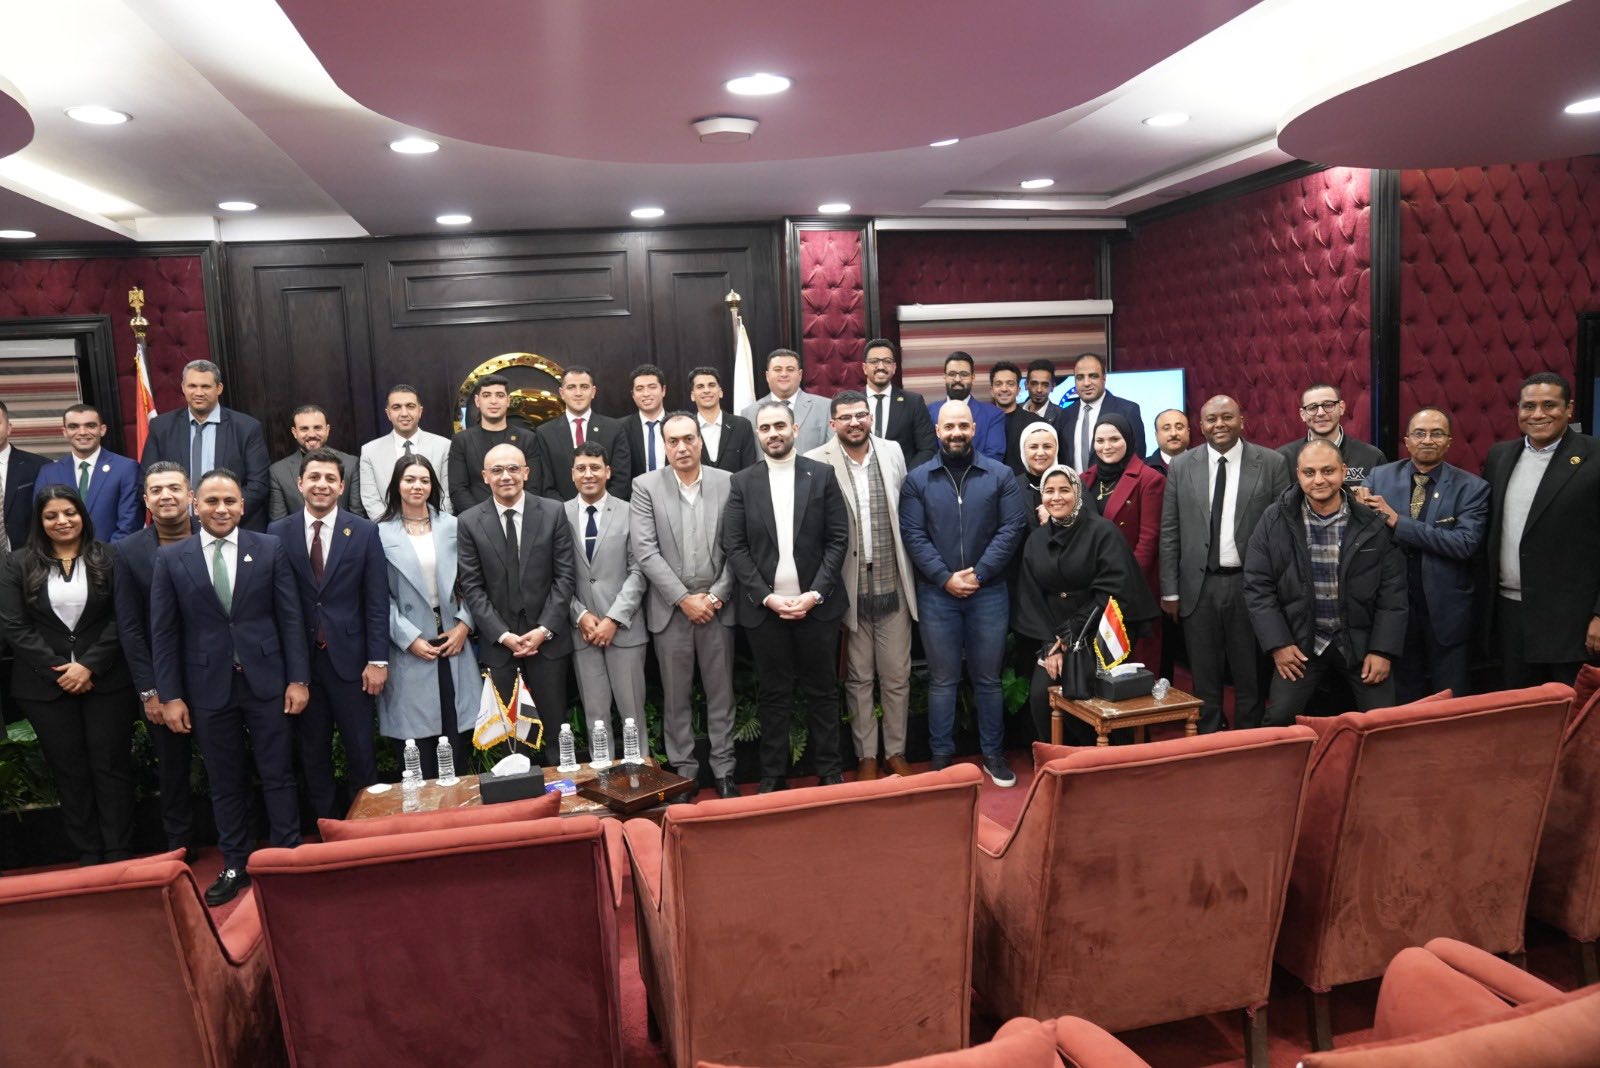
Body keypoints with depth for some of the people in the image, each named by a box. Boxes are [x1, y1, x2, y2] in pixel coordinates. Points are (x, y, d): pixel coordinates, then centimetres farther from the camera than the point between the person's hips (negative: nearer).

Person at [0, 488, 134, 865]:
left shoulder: (108, 559, 1)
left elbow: (121, 619, -4)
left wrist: (89, 666, -13)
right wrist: (58, 669, -10)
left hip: (106, 680, -1)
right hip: (46, 685, 1)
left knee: (111, 767, 3)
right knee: (69, 772, 8)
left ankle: (120, 855, 10)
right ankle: (88, 857, 17)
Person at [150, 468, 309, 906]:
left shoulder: (270, 549, 0)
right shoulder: (171, 559, 2)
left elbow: (290, 618, 0)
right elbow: (163, 632, 2)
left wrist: (298, 679, -4)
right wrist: (170, 695, -1)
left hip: (266, 681, -1)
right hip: (209, 687, 1)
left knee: (278, 775, 6)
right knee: (225, 783, 12)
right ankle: (235, 866, 24)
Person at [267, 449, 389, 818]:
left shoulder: (364, 532, 0)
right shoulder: (278, 533, 2)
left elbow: (377, 603, -2)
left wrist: (377, 660, -7)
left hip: (349, 658, -1)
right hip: (299, 659, 1)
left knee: (360, 750, 5)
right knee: (313, 753, 12)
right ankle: (326, 826, 25)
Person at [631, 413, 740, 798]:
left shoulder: (727, 483, 2)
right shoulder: (646, 487, 0)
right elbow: (646, 552, -7)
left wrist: (716, 596, -9)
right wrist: (684, 599, -11)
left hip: (717, 606, 1)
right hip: (670, 608, 0)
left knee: (721, 693, 8)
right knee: (675, 697, 8)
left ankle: (724, 769, 20)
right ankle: (683, 770, 20)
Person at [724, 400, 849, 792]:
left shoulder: (822, 475, 3)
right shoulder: (742, 482, 4)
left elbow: (838, 539, 0)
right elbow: (734, 546, 0)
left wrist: (816, 593, -10)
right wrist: (766, 596, -9)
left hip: (816, 604, 0)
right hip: (765, 607, 0)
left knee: (822, 692, 8)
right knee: (774, 695, 8)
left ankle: (830, 773, 19)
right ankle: (773, 777, 18)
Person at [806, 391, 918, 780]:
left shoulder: (893, 453, 5)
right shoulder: (818, 463, -8)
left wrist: (911, 571, 9)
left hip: (893, 585, 3)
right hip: (850, 588, -3)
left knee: (897, 675, 10)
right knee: (859, 678, 11)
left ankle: (896, 751, 27)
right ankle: (866, 755, 25)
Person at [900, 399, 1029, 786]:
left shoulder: (1000, 475, 2)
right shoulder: (917, 479, 2)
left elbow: (1012, 527, -4)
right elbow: (913, 535, -4)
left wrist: (980, 572, -13)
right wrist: (945, 578, -13)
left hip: (989, 592, 0)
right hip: (936, 594, 0)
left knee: (988, 679, 11)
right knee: (942, 680, 9)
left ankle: (993, 754, 23)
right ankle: (942, 756, 19)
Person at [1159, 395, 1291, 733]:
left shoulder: (1272, 463, -1)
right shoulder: (1181, 467, 3)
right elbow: (1169, 533, 4)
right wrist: (1170, 591, 2)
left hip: (1251, 585, -1)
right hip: (1199, 587, 1)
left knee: (1250, 676, 11)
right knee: (1204, 679, 11)